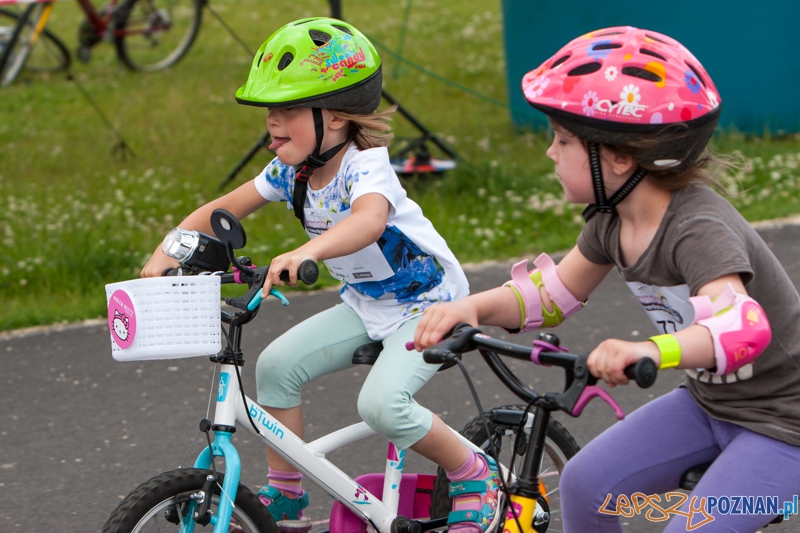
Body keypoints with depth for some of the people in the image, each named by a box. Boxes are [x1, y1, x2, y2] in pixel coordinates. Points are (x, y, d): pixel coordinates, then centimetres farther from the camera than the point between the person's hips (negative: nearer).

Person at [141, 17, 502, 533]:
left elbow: (369, 221, -51)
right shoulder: (291, 171, -5)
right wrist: (168, 251, -15)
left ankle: (475, 475, -2)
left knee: (382, 403, -27)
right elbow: (226, 208, 1)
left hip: (426, 305, -8)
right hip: (365, 304, 8)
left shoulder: (365, 167, -29)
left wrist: (306, 253, -70)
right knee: (277, 365, -7)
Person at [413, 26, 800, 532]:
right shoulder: (614, 220, -5)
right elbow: (555, 291, 4)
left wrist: (651, 350, -67)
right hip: (708, 401, 8)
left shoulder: (698, 229, -32)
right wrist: (472, 307, -16)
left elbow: (744, 324, -48)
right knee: (586, 483, -1)